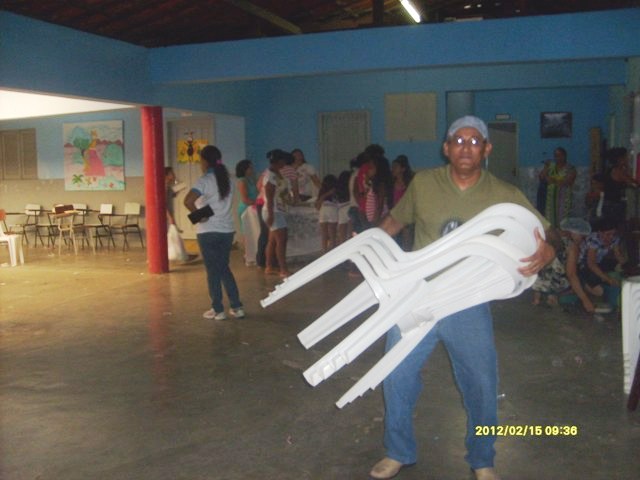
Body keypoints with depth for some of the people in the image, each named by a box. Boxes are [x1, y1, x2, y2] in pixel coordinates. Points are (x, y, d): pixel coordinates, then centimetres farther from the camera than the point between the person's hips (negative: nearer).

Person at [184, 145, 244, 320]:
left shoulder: (205, 180, -13)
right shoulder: (227, 180, 7)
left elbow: (188, 201, -26)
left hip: (208, 232, -6)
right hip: (227, 230, 6)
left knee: (213, 271, 5)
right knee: (224, 269, 17)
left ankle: (218, 310, 11)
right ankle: (236, 307, 15)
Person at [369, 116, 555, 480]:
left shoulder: (505, 196, -5)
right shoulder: (423, 183, -2)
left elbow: (546, 240, -4)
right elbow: (396, 220, 13)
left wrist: (544, 255, -26)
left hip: (468, 306, 0)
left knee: (482, 385, 9)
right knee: (397, 377, 8)